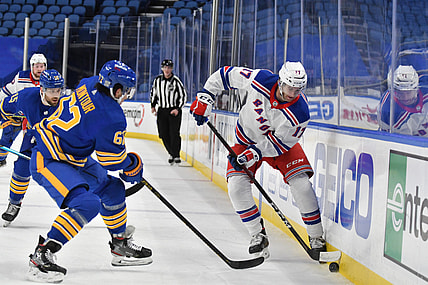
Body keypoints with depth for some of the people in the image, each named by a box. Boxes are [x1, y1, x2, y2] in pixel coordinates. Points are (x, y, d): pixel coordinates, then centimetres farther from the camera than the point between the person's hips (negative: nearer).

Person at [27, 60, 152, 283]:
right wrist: (133, 165, 7)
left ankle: (121, 246, 34)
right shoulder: (112, 118, -25)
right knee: (86, 204, -27)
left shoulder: (90, 84, 0)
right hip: (48, 162, -11)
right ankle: (41, 257, -24)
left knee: (112, 189, 17)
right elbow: (112, 161, -14)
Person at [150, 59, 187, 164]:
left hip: (174, 110, -4)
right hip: (161, 110, 4)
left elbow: (183, 95, -4)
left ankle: (176, 155, -2)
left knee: (174, 134, -11)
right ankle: (171, 153, 18)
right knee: (164, 134, 2)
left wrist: (178, 109, -12)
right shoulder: (157, 80, 3)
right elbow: (153, 92, 19)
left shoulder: (176, 81, -9)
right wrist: (153, 106, 11)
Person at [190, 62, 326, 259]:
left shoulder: (300, 113, -31)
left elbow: (281, 142, -24)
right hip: (246, 138, 1)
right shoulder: (259, 80, -29)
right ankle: (257, 236, -2)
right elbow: (225, 74, -14)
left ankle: (316, 238, -1)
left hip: (281, 142, -1)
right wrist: (205, 97, -14)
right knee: (236, 186, -17)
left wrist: (254, 153, -32)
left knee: (301, 184, -17)